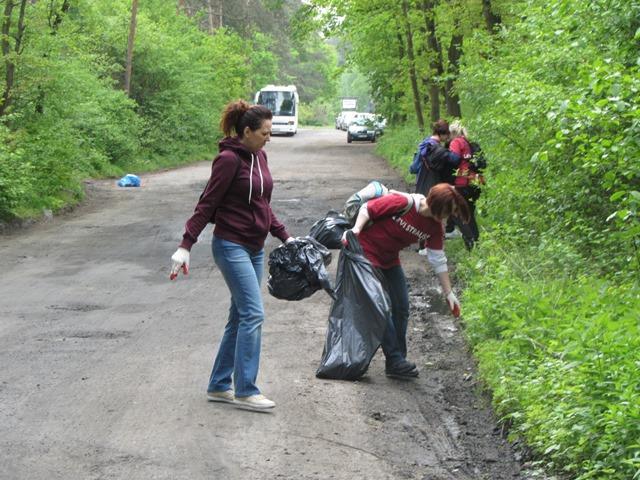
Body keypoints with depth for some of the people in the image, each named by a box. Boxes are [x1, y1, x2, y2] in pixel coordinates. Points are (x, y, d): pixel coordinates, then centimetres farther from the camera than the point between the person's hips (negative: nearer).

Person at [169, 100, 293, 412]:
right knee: (253, 314, -12)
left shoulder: (258, 157, 10)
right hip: (232, 246, -9)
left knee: (240, 317, 11)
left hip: (255, 248, 9)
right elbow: (206, 204, -15)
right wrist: (185, 246, -18)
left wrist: (283, 236, 19)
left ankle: (219, 385, 19)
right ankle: (245, 391, -6)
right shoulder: (229, 159, -14)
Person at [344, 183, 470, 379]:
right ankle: (395, 362, -9)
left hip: (390, 260, 8)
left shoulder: (435, 227, -7)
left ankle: (397, 360, 13)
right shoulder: (402, 203, -28)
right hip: (367, 251, -8)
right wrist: (356, 229, -33)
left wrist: (449, 293, 0)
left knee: (401, 308, 5)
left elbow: (438, 260, 0)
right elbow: (367, 209, -18)